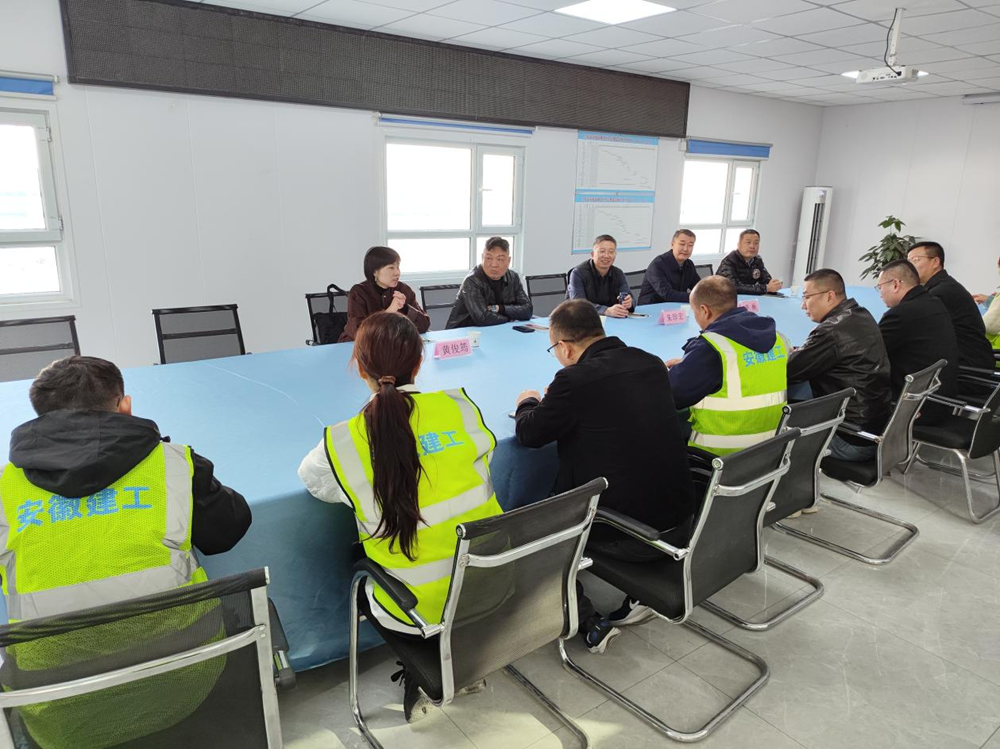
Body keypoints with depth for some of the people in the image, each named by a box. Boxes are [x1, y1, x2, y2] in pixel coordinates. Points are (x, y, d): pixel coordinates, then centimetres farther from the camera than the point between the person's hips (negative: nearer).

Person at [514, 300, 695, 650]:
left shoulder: (575, 379, -19)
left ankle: (589, 624, 14)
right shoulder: (652, 363, 2)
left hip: (626, 537, -7)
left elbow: (529, 434, -5)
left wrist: (528, 402, 16)